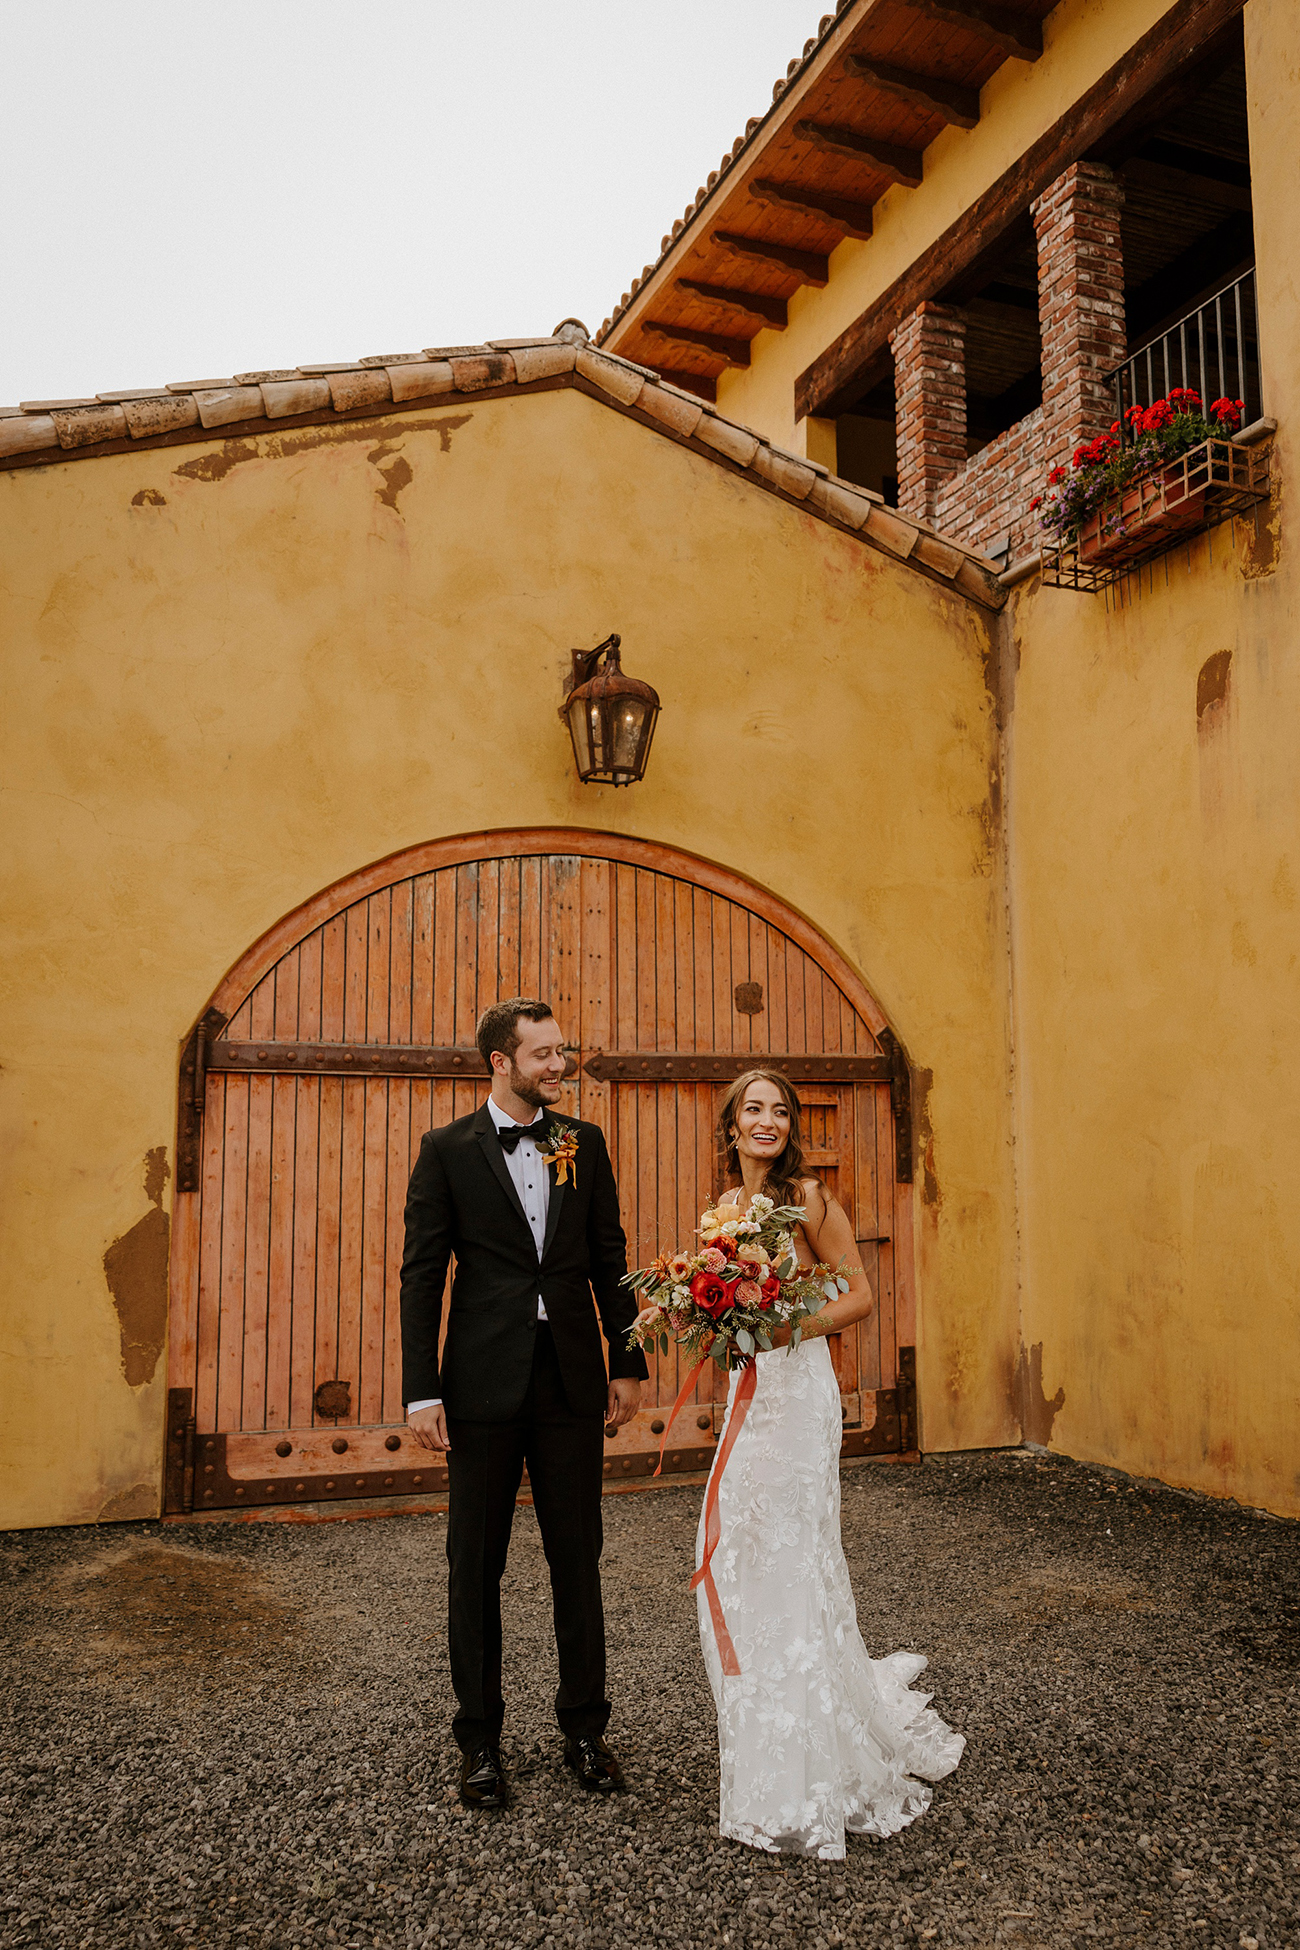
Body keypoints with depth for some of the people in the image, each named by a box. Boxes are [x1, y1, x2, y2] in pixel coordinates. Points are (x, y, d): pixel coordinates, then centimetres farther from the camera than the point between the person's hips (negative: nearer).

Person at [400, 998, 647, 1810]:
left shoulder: (585, 1142, 6)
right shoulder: (449, 1150, -3)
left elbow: (609, 1259, 10)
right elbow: (422, 1276, -3)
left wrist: (628, 1363, 7)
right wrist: (422, 1392, -8)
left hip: (572, 1379, 2)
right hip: (484, 1384, -2)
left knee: (578, 1557, 11)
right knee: (477, 1563, 9)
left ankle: (586, 1728, 26)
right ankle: (480, 1739, 24)